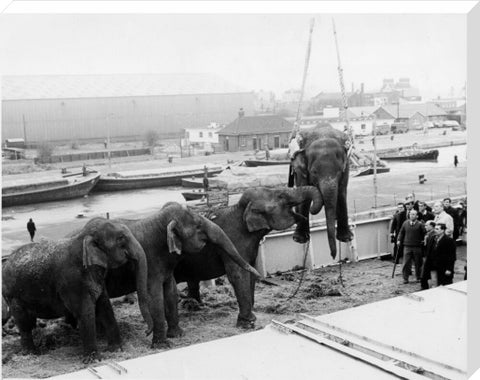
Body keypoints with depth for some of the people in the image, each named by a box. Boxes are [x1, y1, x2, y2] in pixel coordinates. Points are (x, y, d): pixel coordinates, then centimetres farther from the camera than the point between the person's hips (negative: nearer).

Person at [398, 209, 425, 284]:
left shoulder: (420, 224, -6)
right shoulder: (405, 223, 3)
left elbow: (424, 233, 1)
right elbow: (401, 232, 13)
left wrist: (423, 240, -4)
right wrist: (399, 240, 7)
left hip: (417, 246, -1)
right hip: (407, 246, 1)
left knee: (418, 263, 9)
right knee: (406, 263, -1)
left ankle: (419, 278, 23)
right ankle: (405, 278, 7)